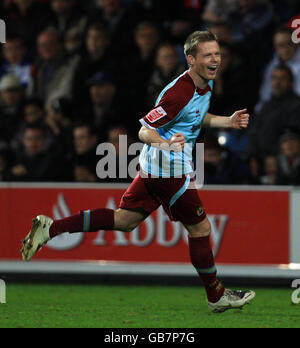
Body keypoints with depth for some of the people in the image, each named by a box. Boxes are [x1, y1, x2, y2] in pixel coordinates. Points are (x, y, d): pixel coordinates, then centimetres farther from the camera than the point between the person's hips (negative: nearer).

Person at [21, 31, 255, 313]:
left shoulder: (206, 84, 5)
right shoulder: (179, 93, -25)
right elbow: (144, 130, -23)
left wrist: (228, 121, 12)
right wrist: (165, 143, -42)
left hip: (154, 167, 10)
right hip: (168, 169, -9)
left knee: (124, 220, 12)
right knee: (200, 228, 3)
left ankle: (51, 228, 8)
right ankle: (216, 297, 18)